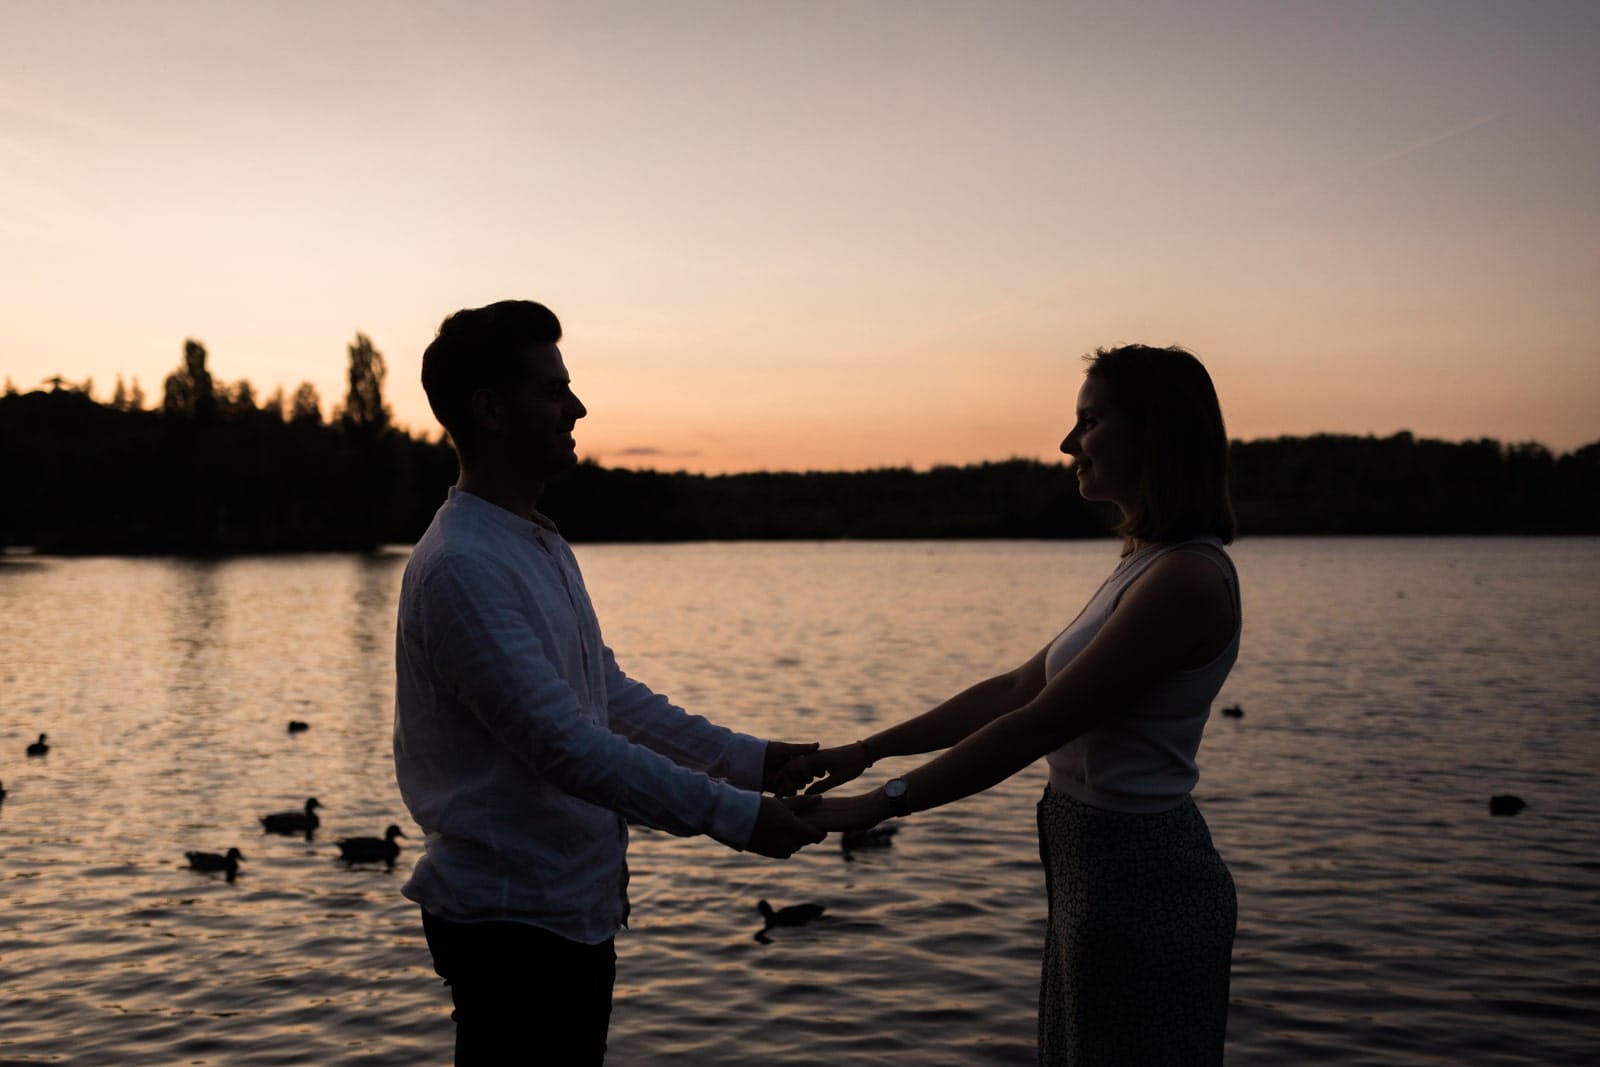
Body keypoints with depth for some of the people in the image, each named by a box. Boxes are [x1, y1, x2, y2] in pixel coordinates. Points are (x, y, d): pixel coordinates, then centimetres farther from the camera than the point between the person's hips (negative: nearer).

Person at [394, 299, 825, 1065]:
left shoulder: (545, 547, 11)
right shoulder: (461, 569, -21)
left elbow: (611, 694, 15)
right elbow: (565, 745, -25)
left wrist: (750, 760, 9)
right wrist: (731, 815, -22)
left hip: (578, 909, 9)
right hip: (510, 919, -9)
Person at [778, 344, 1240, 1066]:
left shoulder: (1189, 577, -20)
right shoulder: (1146, 564, 11)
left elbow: (1036, 727, -23)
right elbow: (1016, 690, 11)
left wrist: (879, 804, -19)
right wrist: (865, 751, 8)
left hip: (1141, 885, -9)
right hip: (1097, 870, 9)